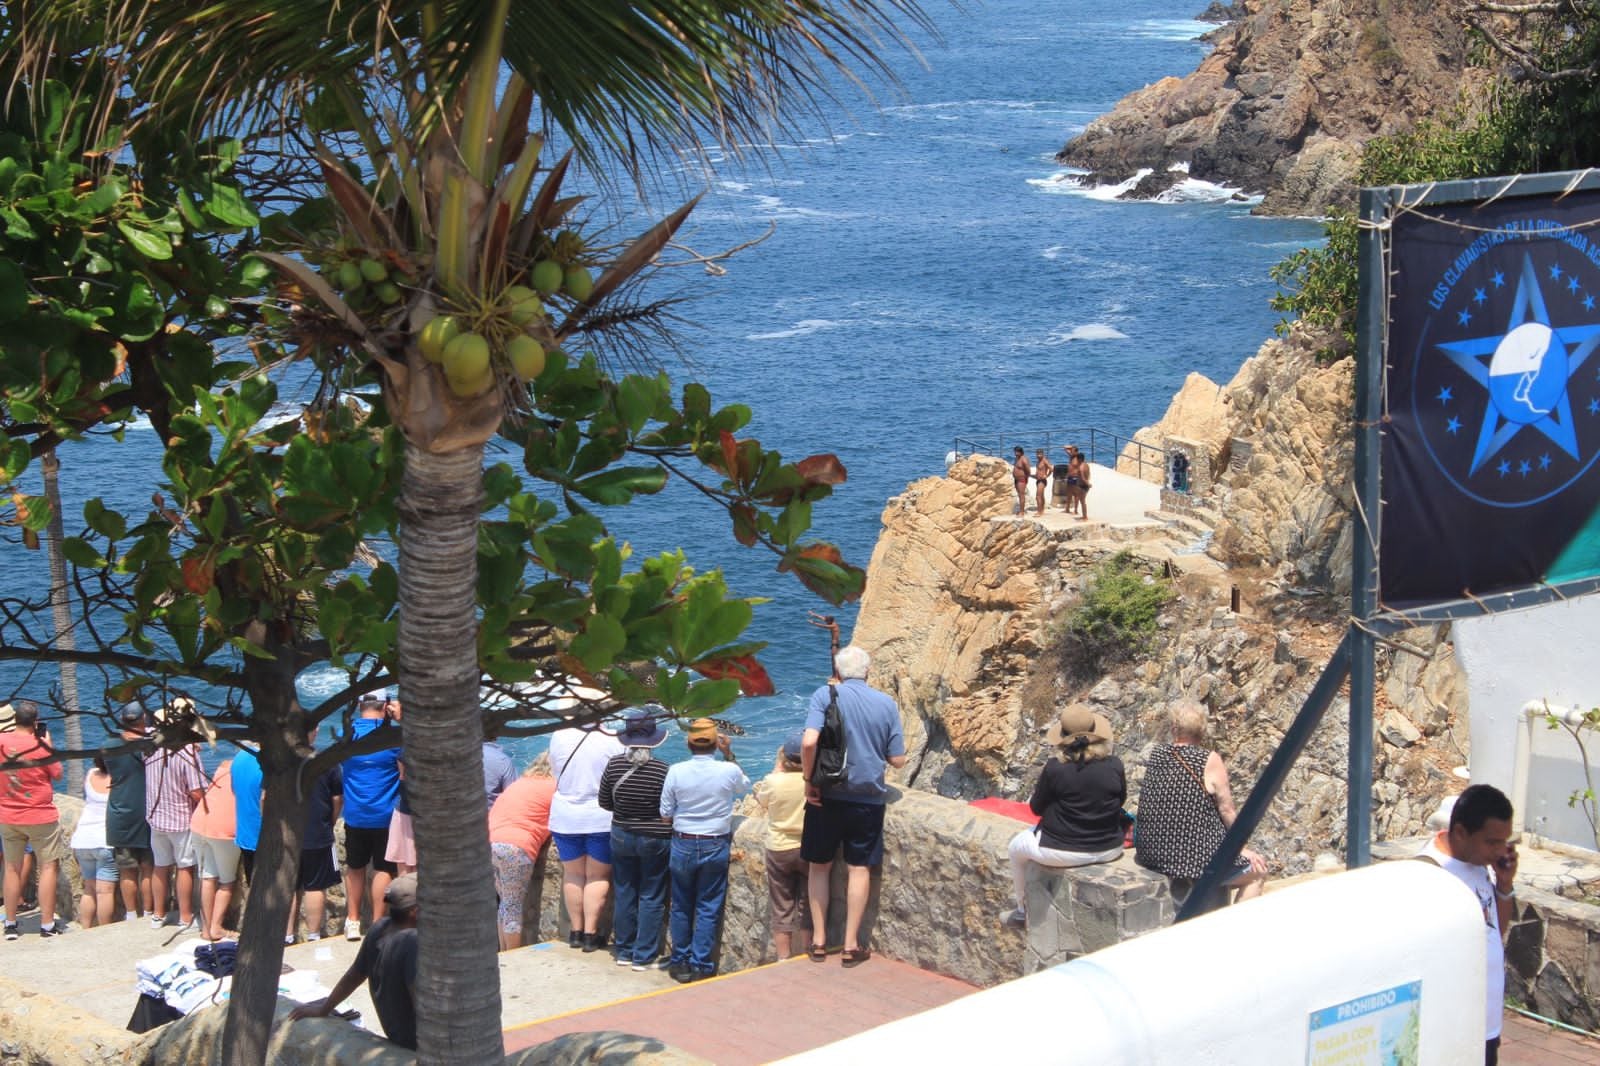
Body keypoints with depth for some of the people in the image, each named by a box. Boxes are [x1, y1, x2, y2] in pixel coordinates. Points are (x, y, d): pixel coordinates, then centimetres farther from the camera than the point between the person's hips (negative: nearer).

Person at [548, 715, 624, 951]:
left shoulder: (559, 737, -7)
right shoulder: (611, 741, -14)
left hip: (565, 818, 2)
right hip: (601, 818, -2)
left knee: (573, 874, 15)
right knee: (598, 876, 7)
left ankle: (576, 931, 19)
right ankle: (591, 934, 5)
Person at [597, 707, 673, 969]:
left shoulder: (614, 765, -9)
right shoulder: (662, 770, -18)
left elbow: (604, 802, 2)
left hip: (621, 837, 3)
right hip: (655, 839, -3)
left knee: (624, 893, 15)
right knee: (651, 898, 8)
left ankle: (624, 952, 23)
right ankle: (643, 956, 9)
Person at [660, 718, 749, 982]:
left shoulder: (676, 772, -9)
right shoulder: (729, 771, -10)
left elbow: (665, 813, -1)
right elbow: (745, 786, 14)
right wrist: (729, 754, 15)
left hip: (683, 844, 1)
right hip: (716, 847, -1)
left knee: (681, 907, 13)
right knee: (708, 909, 6)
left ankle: (680, 963, 19)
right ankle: (701, 966, 7)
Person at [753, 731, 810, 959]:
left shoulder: (774, 781, -15)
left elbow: (761, 799, 7)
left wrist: (777, 768, 9)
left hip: (779, 850, 0)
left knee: (782, 910, 10)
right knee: (807, 908, 12)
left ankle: (783, 961, 12)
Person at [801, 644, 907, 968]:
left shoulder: (825, 695, -7)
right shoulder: (886, 704, 0)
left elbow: (809, 742, -21)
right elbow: (897, 760, 1)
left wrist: (809, 780, -8)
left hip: (827, 795, -1)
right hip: (868, 798, 1)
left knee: (820, 866, 13)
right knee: (859, 869, 9)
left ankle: (819, 941, 16)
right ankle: (851, 945, 10)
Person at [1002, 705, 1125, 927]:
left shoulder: (1054, 768, -19)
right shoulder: (1114, 765, -11)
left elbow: (1036, 808, -5)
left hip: (1063, 852, -4)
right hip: (1109, 850, 4)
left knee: (1017, 847, 27)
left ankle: (1023, 911, 41)